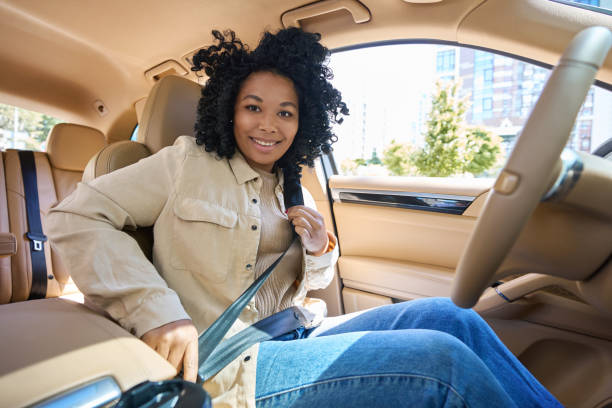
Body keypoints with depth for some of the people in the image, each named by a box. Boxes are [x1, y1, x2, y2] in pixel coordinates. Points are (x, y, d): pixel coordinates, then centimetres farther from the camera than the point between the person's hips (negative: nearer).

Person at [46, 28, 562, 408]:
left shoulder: (294, 193, 12)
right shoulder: (188, 164, -3)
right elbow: (73, 218, -9)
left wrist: (319, 251, -5)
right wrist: (157, 312, -20)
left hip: (293, 338, 6)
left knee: (450, 316, -12)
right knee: (444, 359, -20)